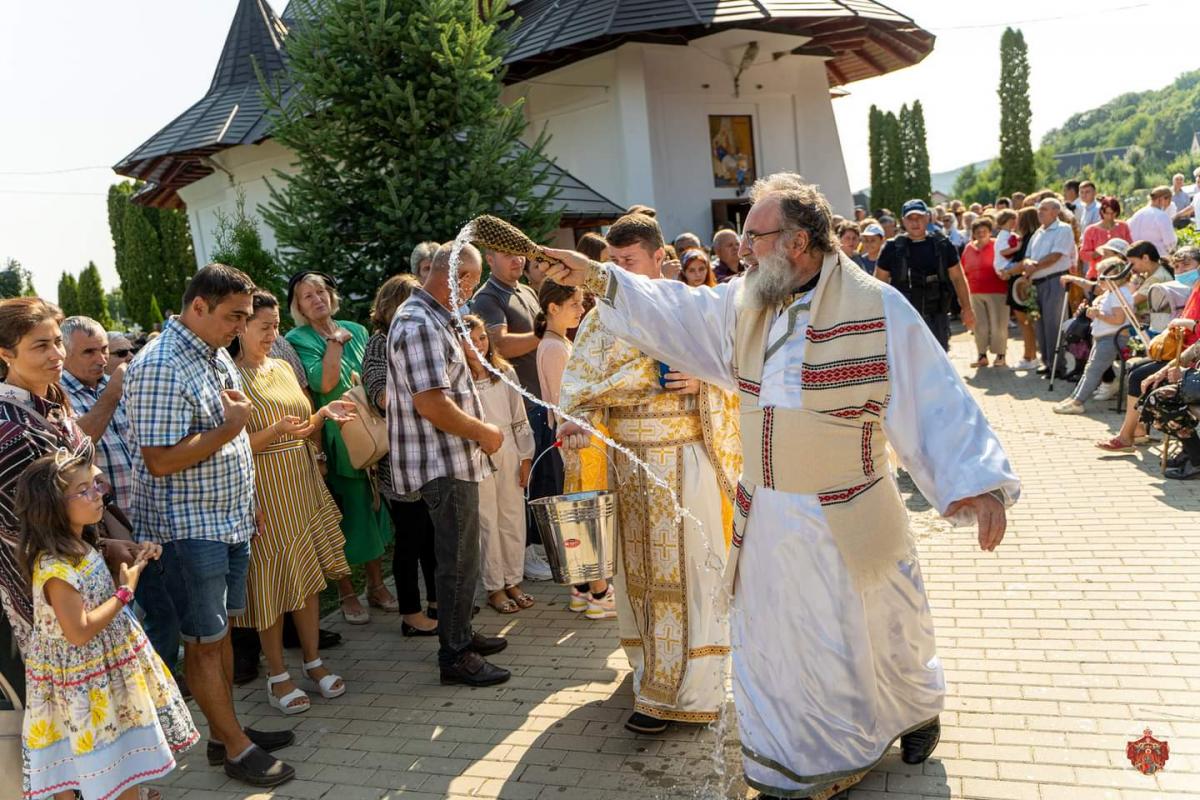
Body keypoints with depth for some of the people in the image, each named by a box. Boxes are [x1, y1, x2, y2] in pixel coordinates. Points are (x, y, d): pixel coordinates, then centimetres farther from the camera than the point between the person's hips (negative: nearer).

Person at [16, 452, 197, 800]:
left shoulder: (80, 547, 2)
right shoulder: (55, 568, -27)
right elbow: (79, 632, -28)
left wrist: (130, 559, 5)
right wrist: (125, 591, -21)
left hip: (111, 667, 9)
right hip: (87, 683, -9)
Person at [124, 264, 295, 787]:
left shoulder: (217, 356, 10)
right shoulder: (160, 367, -20)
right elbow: (160, 460, -25)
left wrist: (248, 504, 19)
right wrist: (229, 428, -20)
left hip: (229, 519, 9)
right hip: (188, 529, -9)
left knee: (221, 630, 17)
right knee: (203, 641, 5)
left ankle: (225, 731, 30)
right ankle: (236, 748, 15)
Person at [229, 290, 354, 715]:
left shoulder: (283, 367, 11)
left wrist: (324, 413, -3)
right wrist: (277, 430, -28)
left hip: (304, 488, 6)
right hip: (264, 494, -6)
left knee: (309, 575, 11)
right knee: (271, 582, 2)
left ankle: (313, 662, 24)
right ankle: (277, 675, 16)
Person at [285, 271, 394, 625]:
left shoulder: (356, 331, 9)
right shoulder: (298, 340, -6)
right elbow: (324, 384, -21)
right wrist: (335, 342, -15)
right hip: (332, 441, -5)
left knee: (372, 508, 13)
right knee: (342, 517, 3)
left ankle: (376, 585, 26)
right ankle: (346, 593, 17)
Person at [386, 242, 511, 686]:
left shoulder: (430, 319, 15)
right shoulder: (420, 325, -20)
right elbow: (432, 403, -26)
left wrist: (478, 430, 15)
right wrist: (484, 433, -14)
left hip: (452, 459, 11)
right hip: (444, 464, -11)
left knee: (460, 555, 20)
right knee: (459, 561, -1)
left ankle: (460, 634, 33)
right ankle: (455, 655, 11)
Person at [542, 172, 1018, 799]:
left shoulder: (876, 307, -15)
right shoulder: (744, 305, 2)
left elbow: (935, 397, -17)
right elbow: (672, 310, 10)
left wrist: (980, 481, -25)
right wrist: (600, 278, 1)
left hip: (848, 522, -5)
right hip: (767, 518, 5)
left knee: (875, 634, 16)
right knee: (773, 641, 15)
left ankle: (918, 707, 49)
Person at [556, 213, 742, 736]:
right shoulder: (602, 318, 6)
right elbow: (582, 383, -3)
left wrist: (699, 382, -18)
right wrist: (578, 422, -22)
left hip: (683, 460, -3)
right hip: (626, 459, 4)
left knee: (684, 568, 0)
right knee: (636, 566, 12)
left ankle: (679, 691, 10)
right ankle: (651, 667, 30)